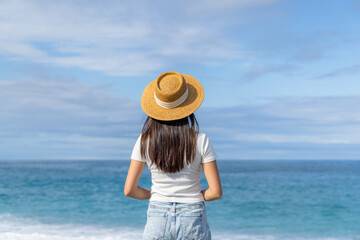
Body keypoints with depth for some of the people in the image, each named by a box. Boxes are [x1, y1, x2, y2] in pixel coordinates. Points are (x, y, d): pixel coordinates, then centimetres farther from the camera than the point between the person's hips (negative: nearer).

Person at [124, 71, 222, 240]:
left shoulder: (144, 141, -5)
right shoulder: (201, 141, -9)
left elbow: (129, 190, -3)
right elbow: (216, 192, -10)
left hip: (157, 220, 1)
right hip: (193, 220, -1)